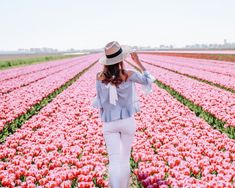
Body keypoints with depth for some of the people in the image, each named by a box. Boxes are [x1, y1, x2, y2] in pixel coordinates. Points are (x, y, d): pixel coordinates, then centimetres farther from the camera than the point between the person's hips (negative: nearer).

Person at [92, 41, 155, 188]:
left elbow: (99, 102, 1)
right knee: (125, 158, 14)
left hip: (109, 123, 1)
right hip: (127, 121, 0)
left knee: (114, 160, -2)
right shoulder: (129, 75, -11)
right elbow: (148, 80, 7)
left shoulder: (100, 77, -6)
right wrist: (138, 62, 13)